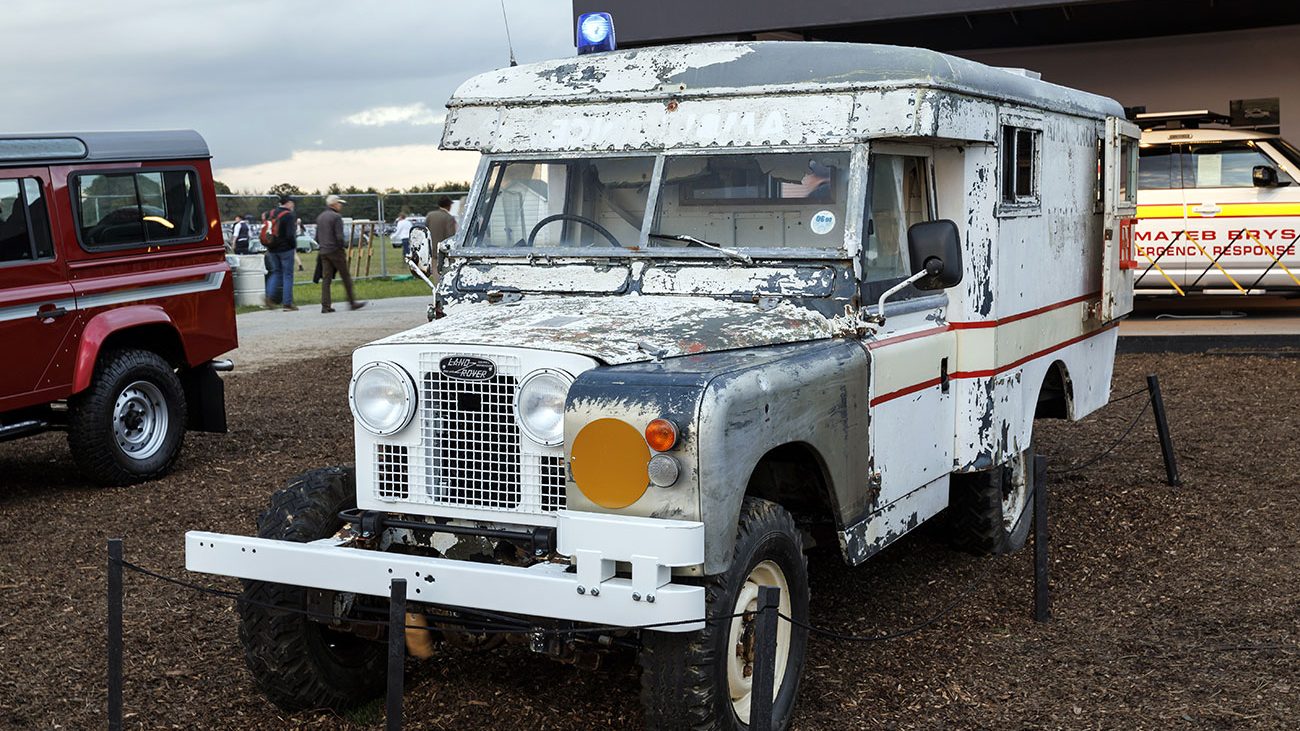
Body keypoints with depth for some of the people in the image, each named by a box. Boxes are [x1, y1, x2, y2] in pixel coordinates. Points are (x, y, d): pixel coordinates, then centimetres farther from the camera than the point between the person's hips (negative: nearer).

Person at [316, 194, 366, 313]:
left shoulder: (320, 217, 14)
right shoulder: (336, 217, -11)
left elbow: (317, 237, 16)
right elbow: (339, 237, -18)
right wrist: (345, 245, -1)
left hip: (324, 252, 7)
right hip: (335, 251, -7)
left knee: (326, 278, 4)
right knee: (346, 277, 2)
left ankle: (325, 305, -1)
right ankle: (352, 302, 6)